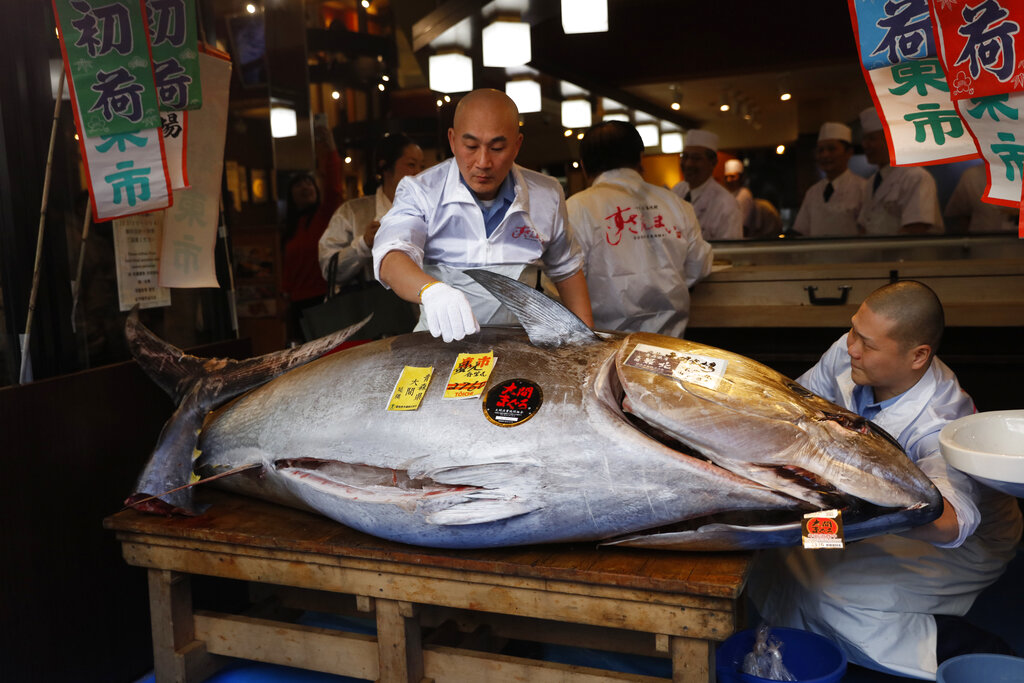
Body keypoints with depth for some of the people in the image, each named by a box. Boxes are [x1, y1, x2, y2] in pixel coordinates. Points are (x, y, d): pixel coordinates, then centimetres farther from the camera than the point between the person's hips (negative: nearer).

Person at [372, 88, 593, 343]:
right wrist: (431, 290, -47)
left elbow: (566, 271, 13)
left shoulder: (547, 196, 0)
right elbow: (391, 258, -26)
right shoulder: (420, 191, -9)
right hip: (442, 340, -4)